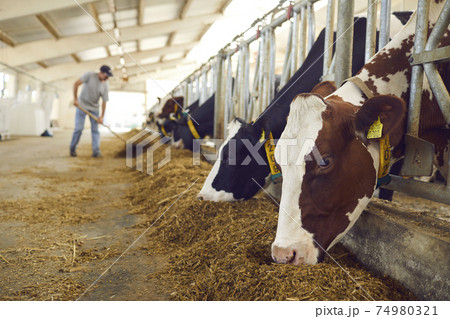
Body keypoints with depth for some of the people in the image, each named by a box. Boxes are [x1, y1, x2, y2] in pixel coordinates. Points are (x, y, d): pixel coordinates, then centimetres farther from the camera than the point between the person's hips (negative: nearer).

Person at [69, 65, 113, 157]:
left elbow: (104, 102, -7)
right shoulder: (90, 75, -16)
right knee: (79, 128, -4)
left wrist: (102, 116, -11)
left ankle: (96, 151, -3)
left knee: (95, 130, -3)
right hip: (82, 105, -3)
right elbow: (76, 84, -13)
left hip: (94, 108, 3)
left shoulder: (105, 86, -9)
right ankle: (72, 149, 12)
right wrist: (75, 99, -16)